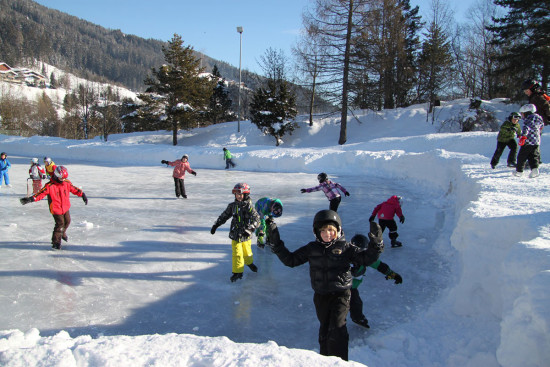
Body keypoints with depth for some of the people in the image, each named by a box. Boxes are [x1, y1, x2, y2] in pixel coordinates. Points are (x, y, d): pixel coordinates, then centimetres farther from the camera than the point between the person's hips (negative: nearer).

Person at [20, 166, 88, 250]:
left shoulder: (67, 183, -1)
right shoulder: (50, 186, -17)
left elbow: (74, 189, 9)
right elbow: (41, 193, -21)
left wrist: (82, 195, 9)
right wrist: (31, 199, -33)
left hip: (65, 208, 6)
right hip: (56, 209, -6)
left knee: (67, 221, 17)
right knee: (60, 223, -10)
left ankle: (62, 233, 47)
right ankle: (56, 242, 3)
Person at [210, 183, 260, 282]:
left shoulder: (249, 207, -13)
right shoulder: (232, 206, -1)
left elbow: (256, 220, -19)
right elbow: (224, 216, 11)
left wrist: (249, 229, -31)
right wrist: (215, 225, 8)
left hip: (246, 235, -2)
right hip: (235, 234, 2)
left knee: (247, 252, 16)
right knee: (237, 254, -2)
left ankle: (249, 263, 48)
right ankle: (237, 272, 11)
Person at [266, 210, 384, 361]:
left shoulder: (345, 247, -5)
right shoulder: (312, 248, 2)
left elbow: (366, 259, -5)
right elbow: (290, 260, 5)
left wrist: (375, 244, -20)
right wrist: (276, 244, -3)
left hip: (341, 294, -3)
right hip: (320, 296, 3)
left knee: (337, 329, -15)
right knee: (324, 328, 16)